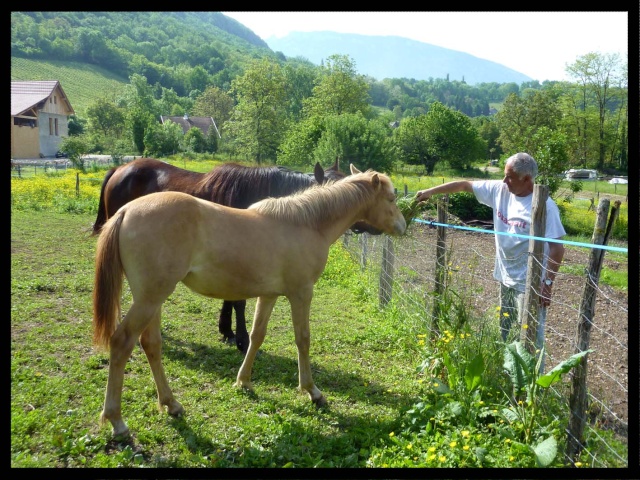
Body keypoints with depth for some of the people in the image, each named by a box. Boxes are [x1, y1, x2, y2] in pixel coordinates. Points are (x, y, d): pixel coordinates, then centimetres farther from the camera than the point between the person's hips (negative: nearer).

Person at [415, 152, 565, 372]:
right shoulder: (500, 190, -1)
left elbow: (557, 248, -18)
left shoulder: (544, 206, -19)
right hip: (506, 279, 8)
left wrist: (548, 283, -19)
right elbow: (465, 185, 8)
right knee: (506, 335, 19)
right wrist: (431, 191, 8)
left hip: (530, 284, -8)